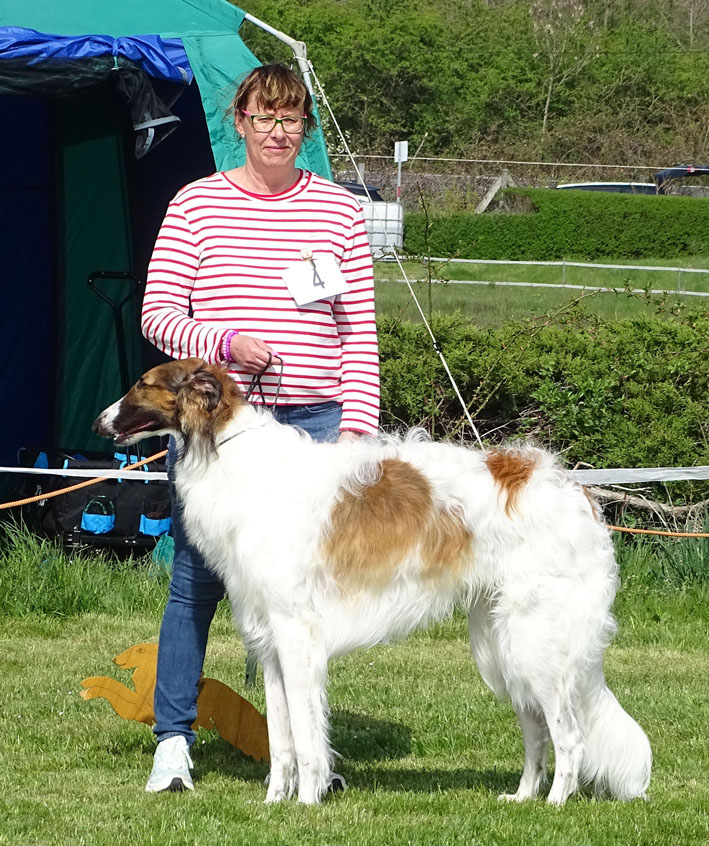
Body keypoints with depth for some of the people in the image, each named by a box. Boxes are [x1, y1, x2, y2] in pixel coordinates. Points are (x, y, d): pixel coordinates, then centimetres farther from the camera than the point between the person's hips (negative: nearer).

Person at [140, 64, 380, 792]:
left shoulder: (339, 211, 9)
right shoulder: (196, 204, 4)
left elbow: (359, 333, 8)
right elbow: (158, 314, 3)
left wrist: (356, 425, 0)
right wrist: (223, 343, -14)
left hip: (312, 421, 1)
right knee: (196, 581, -2)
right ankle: (173, 739, 7)